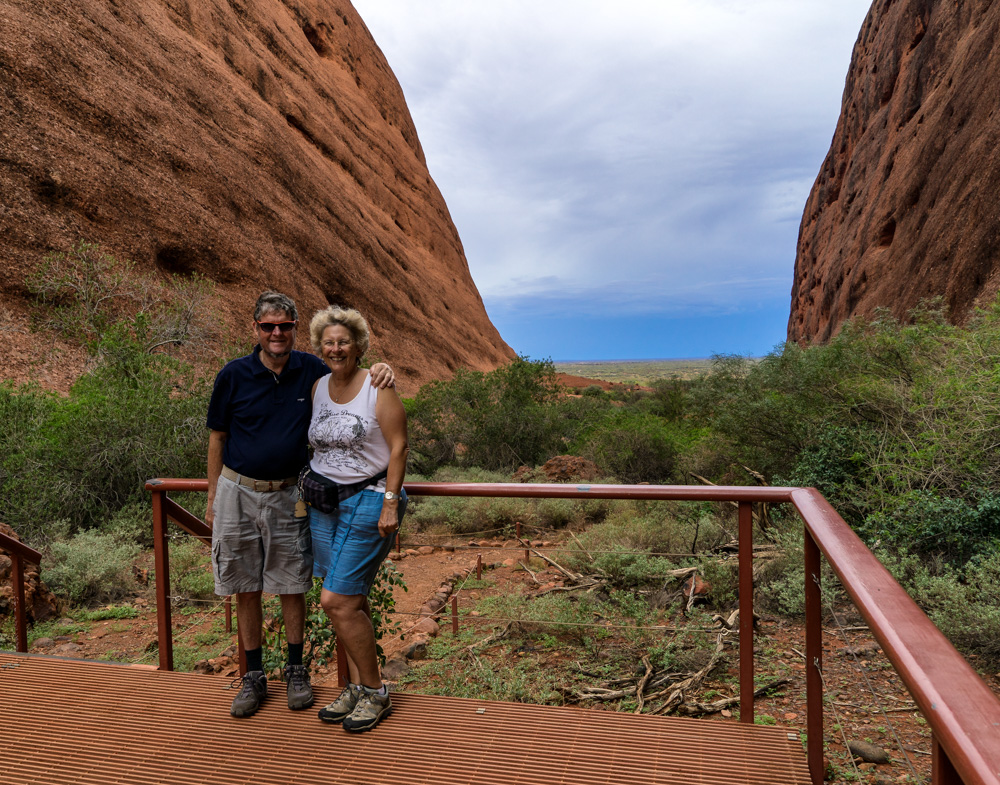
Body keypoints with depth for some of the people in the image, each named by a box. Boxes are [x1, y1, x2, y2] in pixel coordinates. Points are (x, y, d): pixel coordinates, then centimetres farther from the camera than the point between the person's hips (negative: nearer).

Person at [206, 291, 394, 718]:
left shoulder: (311, 370, -3)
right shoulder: (234, 375, -5)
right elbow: (217, 437, 3)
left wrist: (379, 373, -14)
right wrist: (212, 499, 5)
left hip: (288, 495, 0)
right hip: (238, 493, 0)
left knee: (291, 586, 8)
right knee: (245, 588, 9)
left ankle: (296, 671, 27)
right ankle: (254, 677, 25)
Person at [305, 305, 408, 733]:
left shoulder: (378, 388, -9)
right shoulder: (318, 388, 10)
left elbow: (398, 448, -11)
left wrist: (390, 503, -16)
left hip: (368, 501, -6)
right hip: (323, 504, 6)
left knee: (337, 600, -8)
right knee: (350, 601, 9)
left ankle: (375, 693, 9)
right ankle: (356, 687, 24)